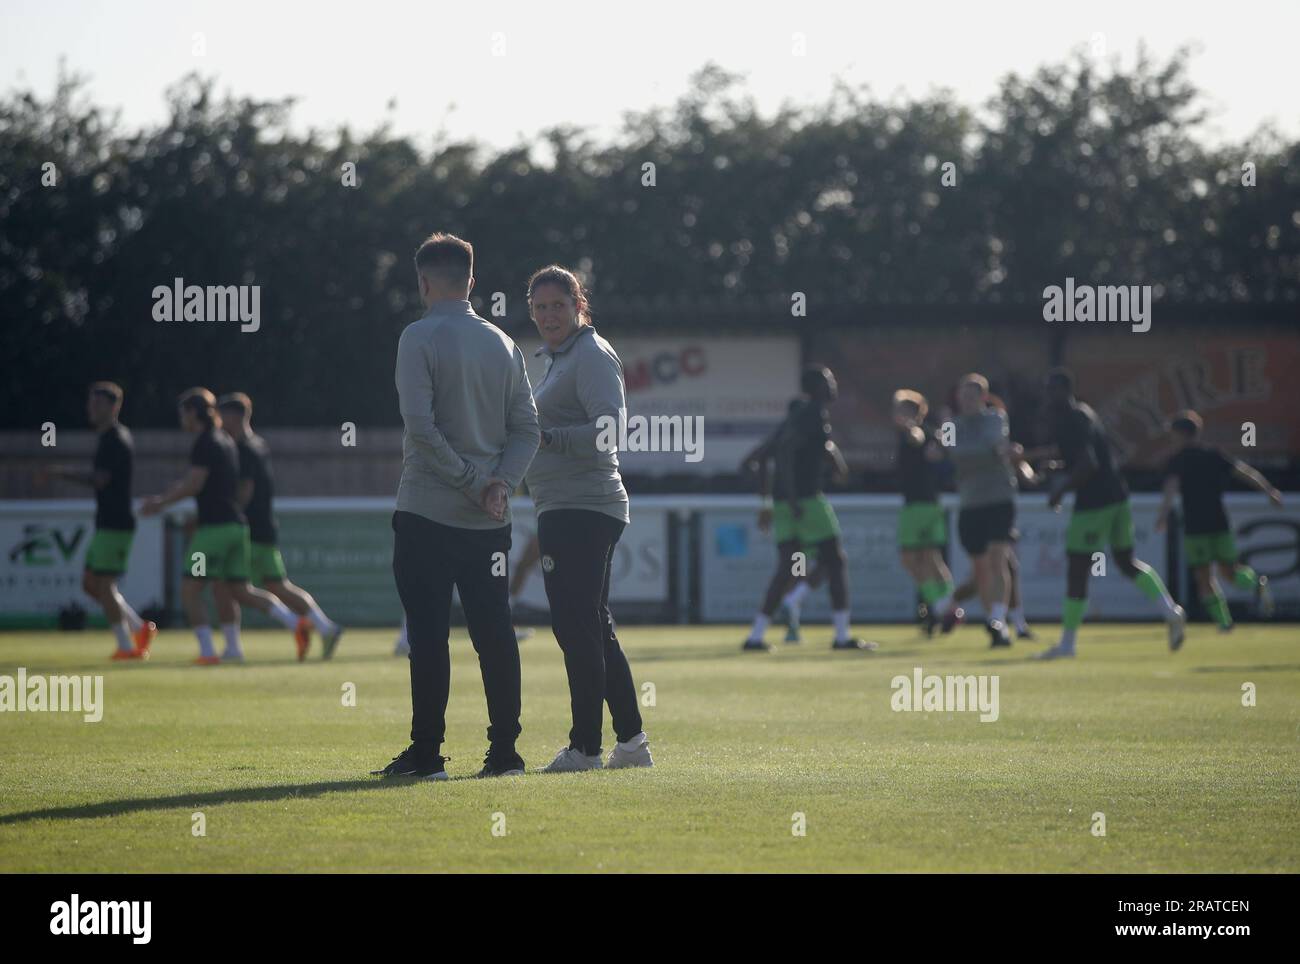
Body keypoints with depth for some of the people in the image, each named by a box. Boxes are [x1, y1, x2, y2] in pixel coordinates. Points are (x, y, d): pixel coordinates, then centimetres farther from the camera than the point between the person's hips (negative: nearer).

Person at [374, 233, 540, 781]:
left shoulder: (420, 338, -7)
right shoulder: (502, 345, 11)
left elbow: (420, 424, -17)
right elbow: (527, 427, 6)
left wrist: (474, 482, -11)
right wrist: (499, 483, -4)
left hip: (427, 513, -5)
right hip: (489, 521, 5)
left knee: (428, 633, -3)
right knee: (494, 632, 7)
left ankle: (426, 752, -4)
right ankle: (504, 750, 7)